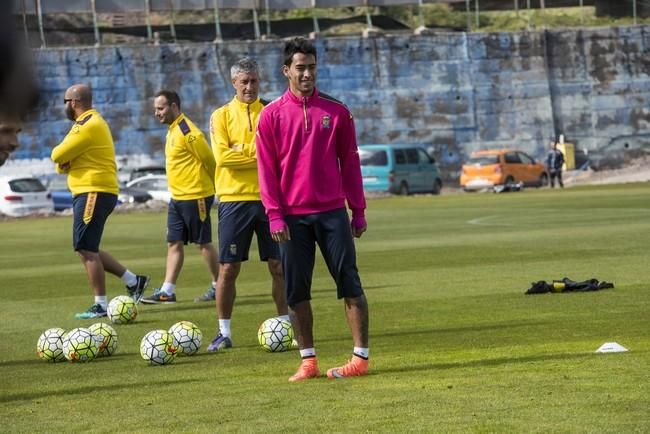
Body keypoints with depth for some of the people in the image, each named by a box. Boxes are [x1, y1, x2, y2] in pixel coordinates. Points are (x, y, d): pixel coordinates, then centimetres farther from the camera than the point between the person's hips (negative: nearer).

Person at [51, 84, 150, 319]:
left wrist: (60, 157, 6)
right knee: (88, 249, 14)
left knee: (87, 250, -9)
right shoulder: (90, 122, 19)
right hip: (90, 192, 10)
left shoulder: (89, 125, -15)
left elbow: (58, 155, -17)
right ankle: (133, 281, 15)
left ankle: (101, 305, -7)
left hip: (94, 193, -10)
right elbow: (61, 159, 19)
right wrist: (63, 161, -4)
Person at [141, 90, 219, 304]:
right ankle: (167, 291, 7)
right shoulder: (173, 130, 12)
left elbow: (209, 160, -15)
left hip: (195, 196, -9)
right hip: (178, 197, 9)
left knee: (204, 242, 0)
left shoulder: (187, 132, -18)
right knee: (174, 243, 7)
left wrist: (216, 186, -4)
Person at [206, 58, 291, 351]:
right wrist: (260, 154, -11)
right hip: (235, 199, -1)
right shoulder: (222, 116, 4)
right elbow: (222, 156, -10)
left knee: (278, 266, 4)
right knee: (228, 268, 0)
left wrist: (242, 150, -12)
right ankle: (224, 333, 7)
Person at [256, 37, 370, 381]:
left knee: (350, 284, -2)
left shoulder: (336, 112, 5)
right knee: (296, 291, 1)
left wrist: (358, 210, 5)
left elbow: (350, 162, 7)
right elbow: (267, 169, 1)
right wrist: (274, 215, -7)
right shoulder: (271, 115, 3)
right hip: (292, 217, 0)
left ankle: (361, 357, 0)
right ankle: (308, 361, 8)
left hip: (332, 211, 0)